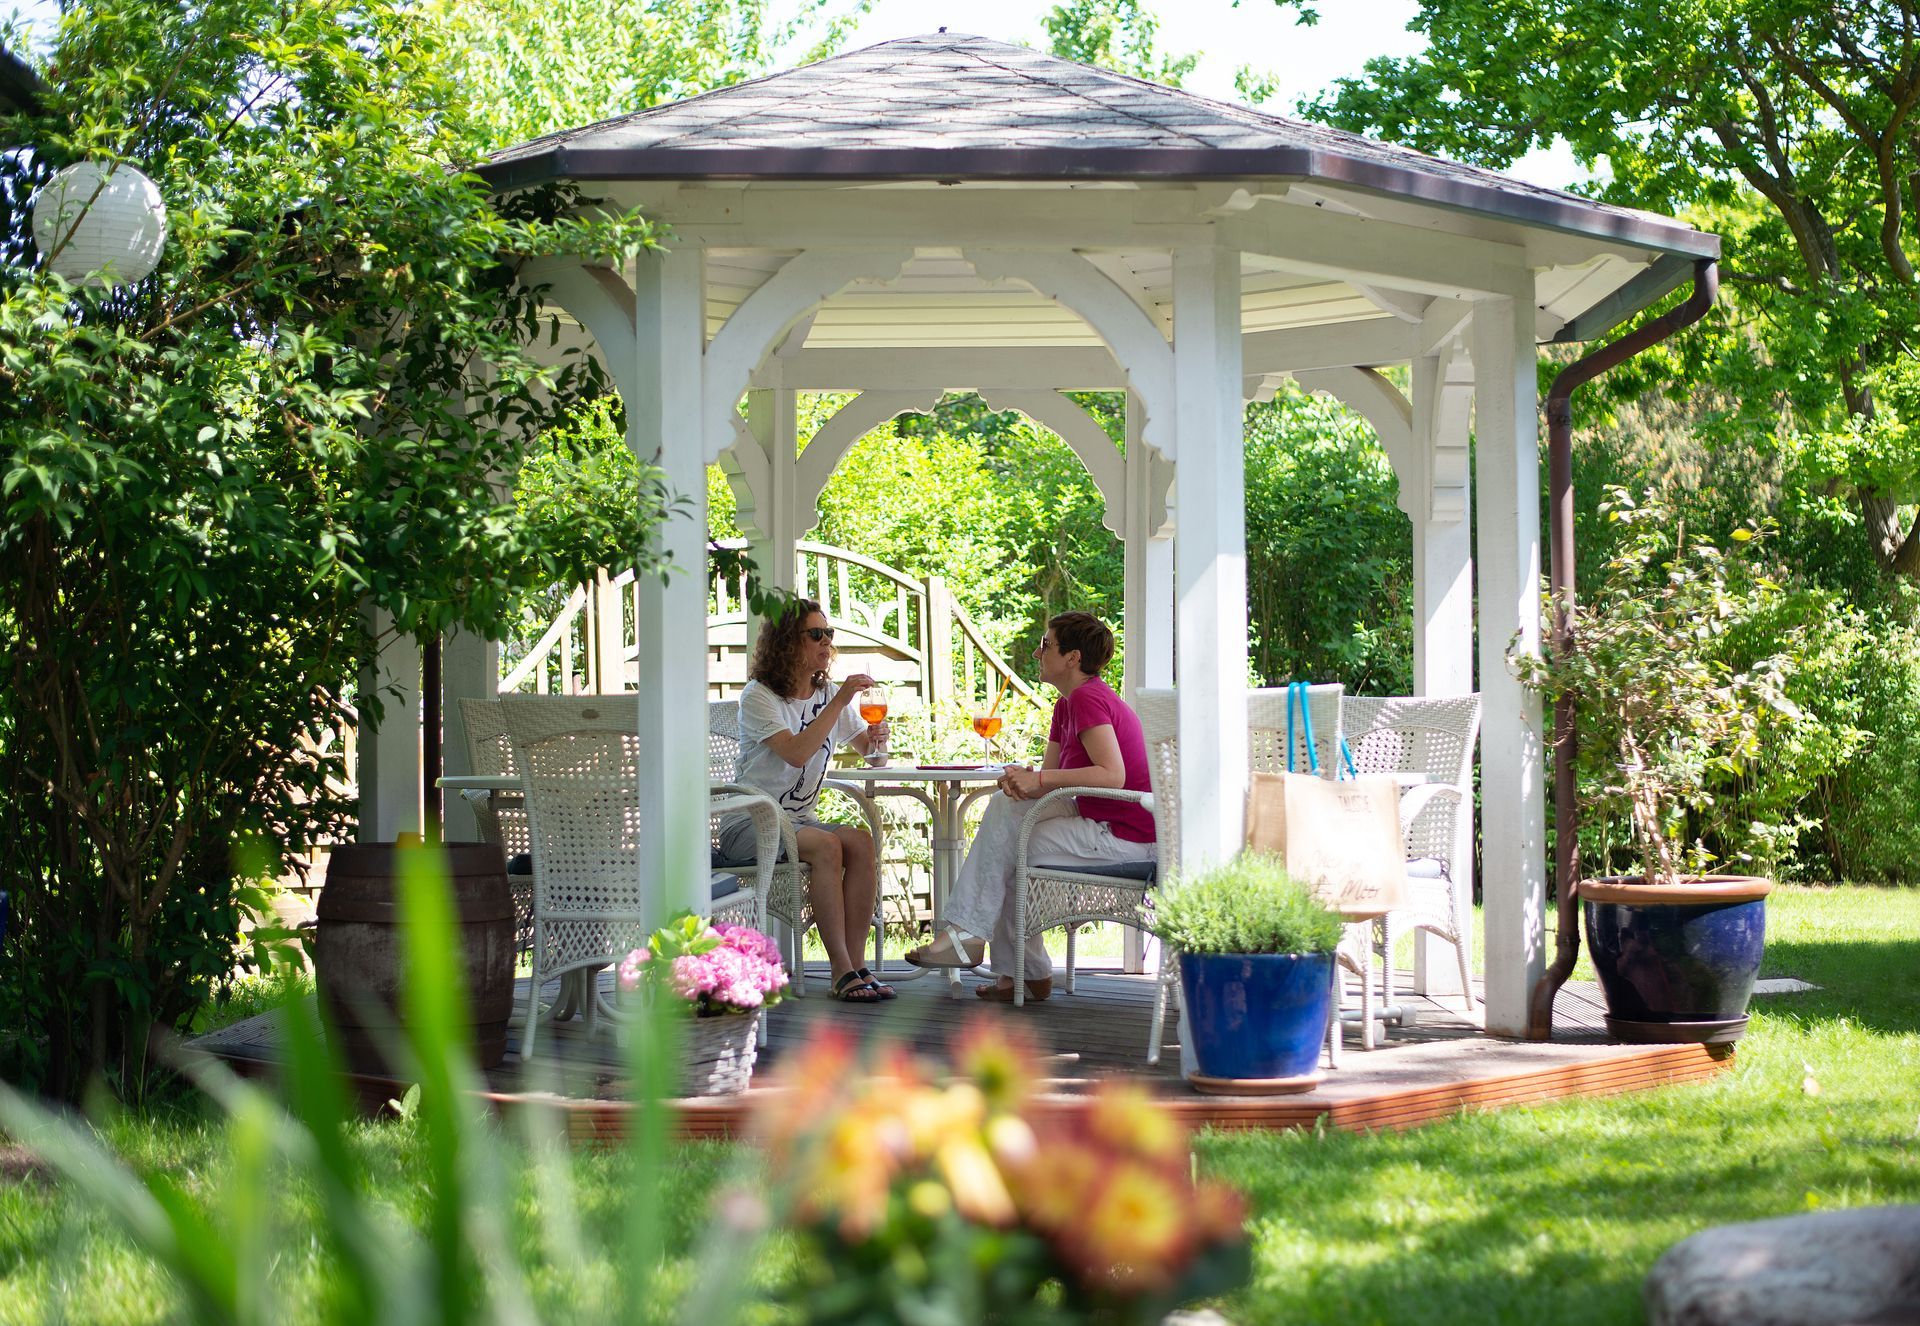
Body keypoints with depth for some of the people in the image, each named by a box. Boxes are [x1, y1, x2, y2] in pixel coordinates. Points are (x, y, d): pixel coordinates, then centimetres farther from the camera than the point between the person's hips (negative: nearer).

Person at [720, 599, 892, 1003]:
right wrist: (839, 702, -25)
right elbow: (796, 753, -24)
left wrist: (876, 739, -6)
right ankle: (842, 972, -31)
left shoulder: (827, 694, 11)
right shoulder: (759, 696, -10)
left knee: (861, 841, -24)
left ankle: (855, 966, -26)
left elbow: (866, 746, 19)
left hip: (799, 819, 6)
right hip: (748, 825, -6)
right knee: (827, 846, -32)